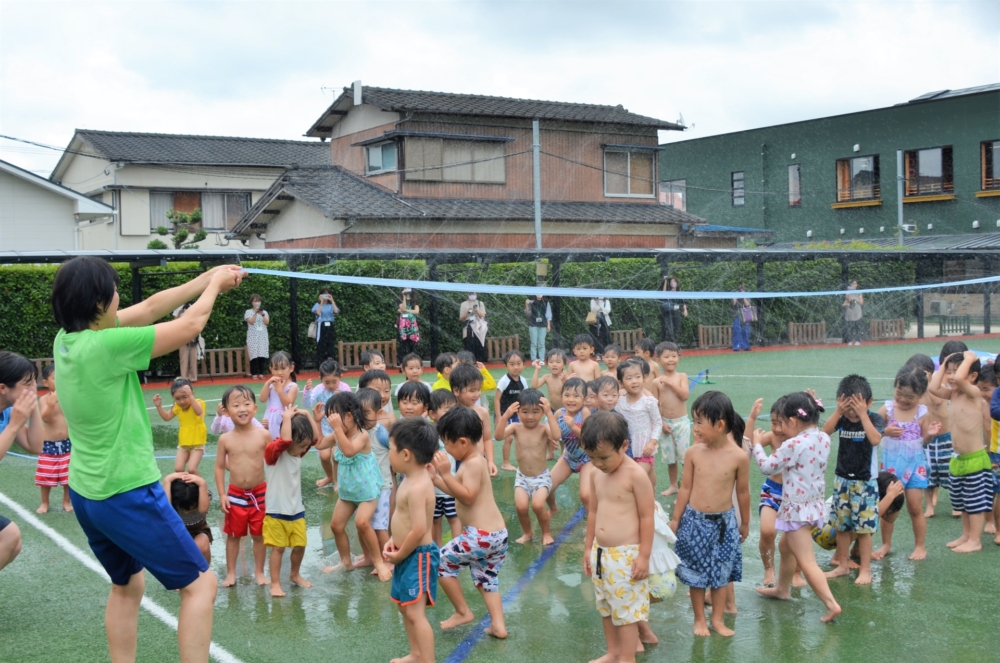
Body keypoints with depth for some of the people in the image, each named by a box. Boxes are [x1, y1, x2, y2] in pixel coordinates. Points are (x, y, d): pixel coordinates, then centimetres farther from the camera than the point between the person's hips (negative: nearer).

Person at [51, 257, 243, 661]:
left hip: (85, 493, 9)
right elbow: (190, 326, -14)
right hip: (128, 495, -9)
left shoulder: (66, 339, 0)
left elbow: (148, 308, 8)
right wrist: (214, 285, 4)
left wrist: (209, 278, 11)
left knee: (128, 585, 25)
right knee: (200, 584, 2)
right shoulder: (105, 345, -25)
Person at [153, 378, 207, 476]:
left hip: (197, 444, -5)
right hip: (183, 443, 6)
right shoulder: (178, 406, -1)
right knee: (178, 469, -4)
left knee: (191, 469, -17)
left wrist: (190, 396, -50)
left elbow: (199, 412, -40)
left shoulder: (197, 403, -17)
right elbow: (166, 417, 13)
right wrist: (159, 406, -2)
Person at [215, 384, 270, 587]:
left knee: (259, 535, 12)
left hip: (260, 493, -1)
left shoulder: (264, 435, -10)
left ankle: (259, 572, 27)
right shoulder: (225, 439, -7)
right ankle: (231, 573, 27)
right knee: (233, 535, 13)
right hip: (235, 494, 1)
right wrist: (222, 495, -4)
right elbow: (219, 467, 0)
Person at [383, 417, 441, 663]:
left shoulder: (417, 487, -26)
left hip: (418, 556, -11)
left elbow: (419, 529, -30)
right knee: (405, 606, 22)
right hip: (409, 555, 11)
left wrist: (399, 555, -17)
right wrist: (393, 541, 2)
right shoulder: (413, 479, 6)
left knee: (415, 613, -9)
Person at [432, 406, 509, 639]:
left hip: (480, 535, -10)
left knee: (441, 562, 3)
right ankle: (498, 625, 14)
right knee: (487, 579, 20)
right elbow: (459, 492, 18)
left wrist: (446, 474, -29)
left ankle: (463, 612, 11)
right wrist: (436, 478, 14)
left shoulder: (473, 464, -16)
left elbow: (467, 496, -26)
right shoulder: (476, 460, 14)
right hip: (498, 534, 10)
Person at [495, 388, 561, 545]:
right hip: (522, 477, 2)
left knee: (537, 505, -23)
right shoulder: (516, 427, -6)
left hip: (542, 477, -2)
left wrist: (549, 413, -37)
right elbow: (499, 436, -22)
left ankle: (546, 532, 8)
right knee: (521, 506, -17)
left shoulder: (544, 428, -12)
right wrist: (506, 415, -33)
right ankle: (527, 533, 15)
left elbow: (557, 436, -34)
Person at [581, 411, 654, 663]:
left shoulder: (635, 475, -18)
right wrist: (588, 548, 17)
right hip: (600, 553, 8)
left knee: (627, 611, 2)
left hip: (626, 555, -8)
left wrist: (644, 556, -14)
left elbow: (646, 517, -15)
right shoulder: (596, 474, 4)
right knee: (606, 608, 20)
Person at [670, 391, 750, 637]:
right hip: (694, 521, 1)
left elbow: (743, 492, -1)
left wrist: (745, 523, 8)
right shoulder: (693, 453, -10)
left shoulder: (739, 457, -14)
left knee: (721, 574, 12)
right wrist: (675, 520, 4)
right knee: (695, 574, 10)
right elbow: (685, 488, 0)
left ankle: (717, 619, 28)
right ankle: (699, 620, 26)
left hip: (724, 522, -1)